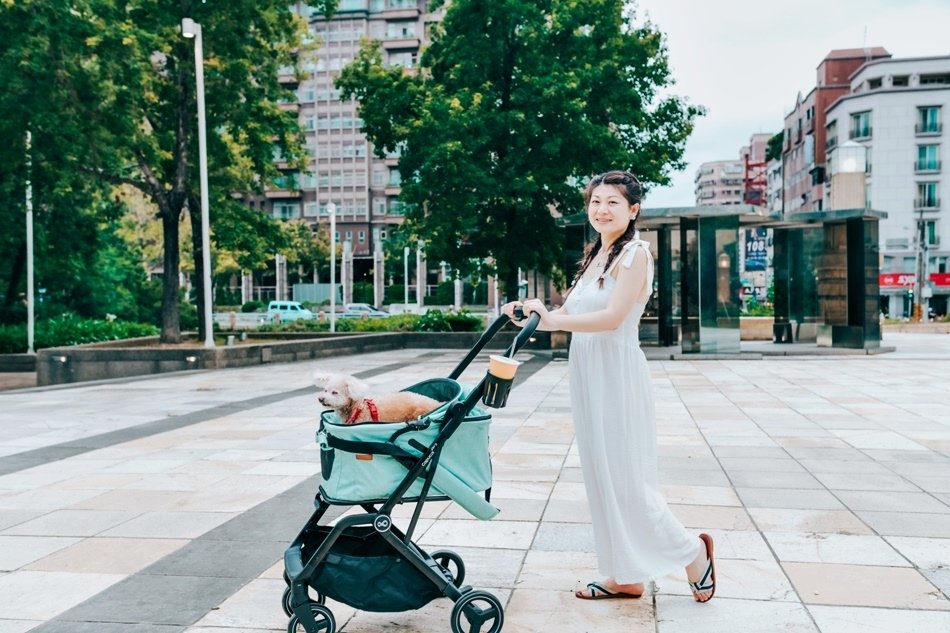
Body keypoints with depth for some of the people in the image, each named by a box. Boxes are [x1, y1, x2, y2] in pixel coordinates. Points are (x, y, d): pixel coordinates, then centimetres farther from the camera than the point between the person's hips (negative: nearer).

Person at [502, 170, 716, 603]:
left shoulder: (634, 253, -9)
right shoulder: (594, 255, 17)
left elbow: (612, 317, -21)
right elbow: (569, 313, 13)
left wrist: (551, 320, -28)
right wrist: (528, 314, -2)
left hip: (616, 373, -9)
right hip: (586, 373, 9)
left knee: (625, 477, -3)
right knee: (602, 475, 11)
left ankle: (693, 550, 17)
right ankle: (625, 576, 21)